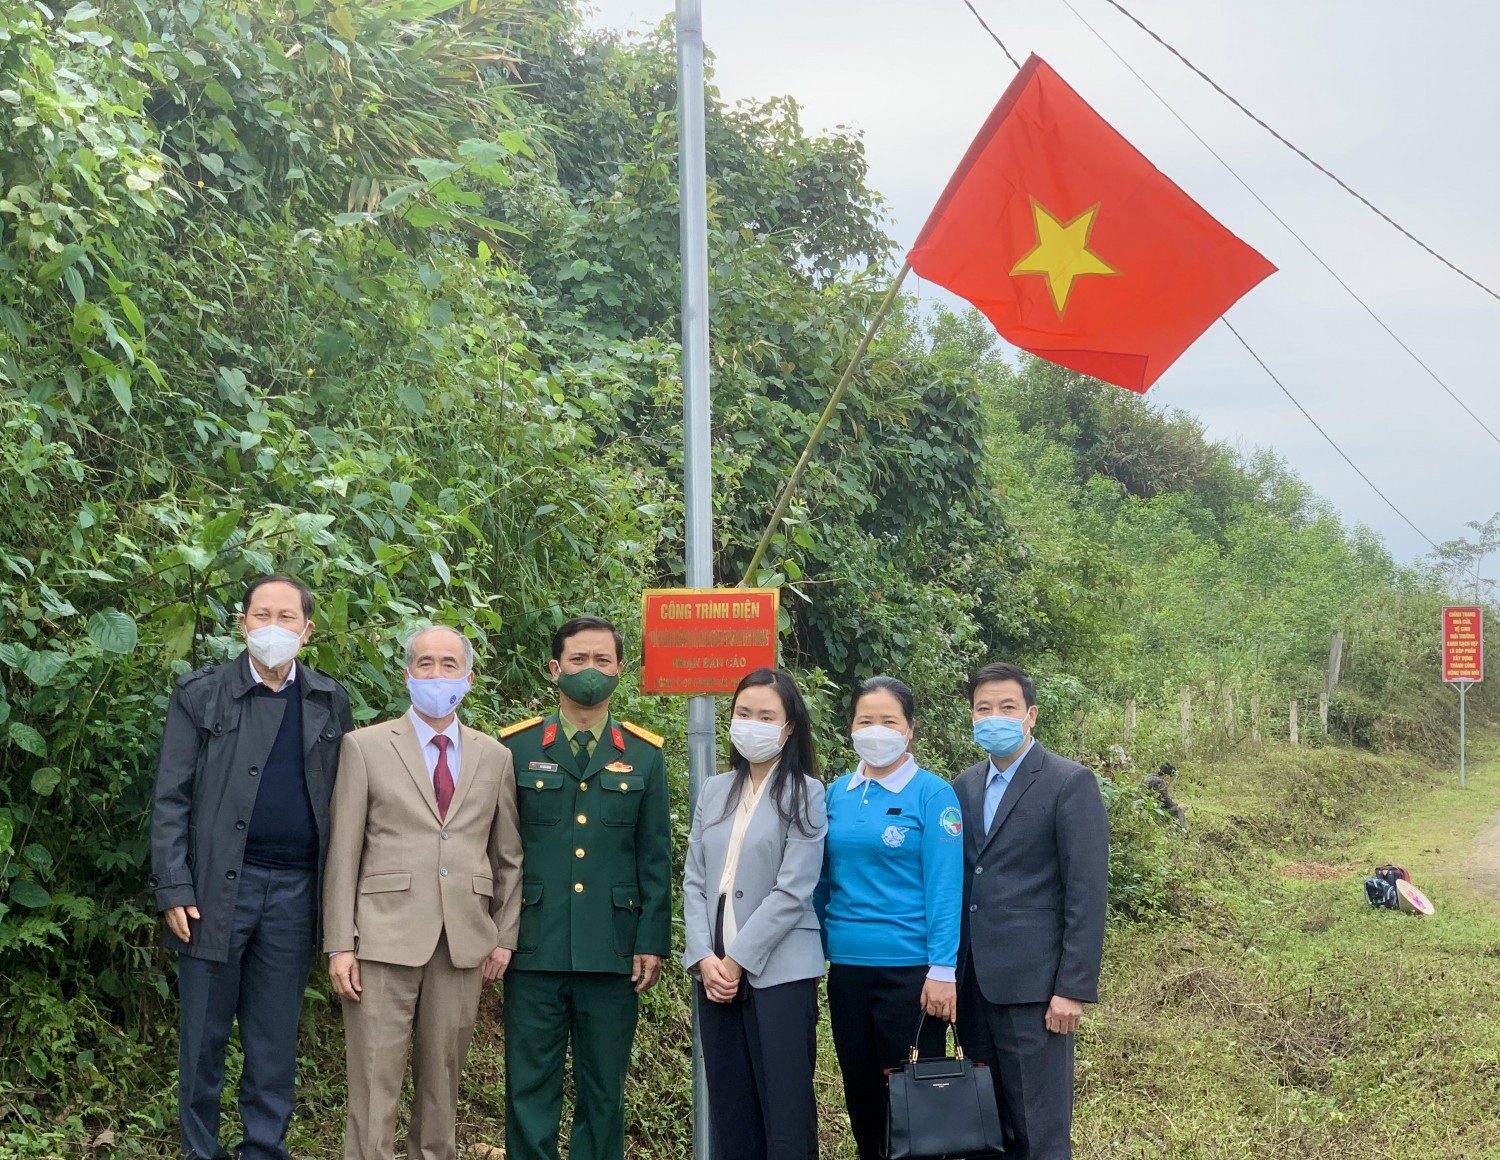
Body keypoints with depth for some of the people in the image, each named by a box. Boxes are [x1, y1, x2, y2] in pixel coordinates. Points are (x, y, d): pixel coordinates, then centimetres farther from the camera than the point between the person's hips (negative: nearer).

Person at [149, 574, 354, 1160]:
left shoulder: (330, 702, 9)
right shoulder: (201, 694, 1)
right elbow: (171, 798, -2)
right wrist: (173, 889, -10)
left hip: (294, 892, 2)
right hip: (216, 887, -2)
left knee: (275, 1041, 9)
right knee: (204, 1035, 6)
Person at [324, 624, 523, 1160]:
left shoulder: (494, 757, 12)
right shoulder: (366, 747, 4)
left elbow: (509, 856, 14)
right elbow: (343, 853, 1)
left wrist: (505, 936, 7)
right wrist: (339, 944, -5)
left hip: (464, 944, 3)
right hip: (385, 939, -2)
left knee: (442, 1080, 9)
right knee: (374, 1084, -3)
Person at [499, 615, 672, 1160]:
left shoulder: (645, 755, 8)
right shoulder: (517, 747, 4)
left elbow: (655, 857, 7)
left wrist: (652, 941, 1)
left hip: (613, 951, 1)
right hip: (535, 948, -1)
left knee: (603, 1091, 8)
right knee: (530, 1088, 3)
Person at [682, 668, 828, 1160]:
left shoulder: (805, 794, -2)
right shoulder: (714, 791, 12)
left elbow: (792, 891, -10)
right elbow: (694, 880, 9)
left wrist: (737, 960, -12)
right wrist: (705, 957, -5)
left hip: (777, 969, -5)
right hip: (715, 971, 5)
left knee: (786, 1111, -4)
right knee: (730, 1110, 8)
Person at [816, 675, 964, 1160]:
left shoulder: (932, 794, -7)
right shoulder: (837, 794, 6)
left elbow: (945, 886, -11)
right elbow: (824, 881, 12)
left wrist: (942, 971, -16)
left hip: (909, 967, -5)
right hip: (846, 965, 5)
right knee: (860, 1091, 13)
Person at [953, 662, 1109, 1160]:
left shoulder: (1070, 783, -6)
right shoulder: (964, 787, 12)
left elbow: (1087, 893, -10)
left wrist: (1074, 988, -14)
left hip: (1033, 984, -6)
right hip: (974, 983, 6)